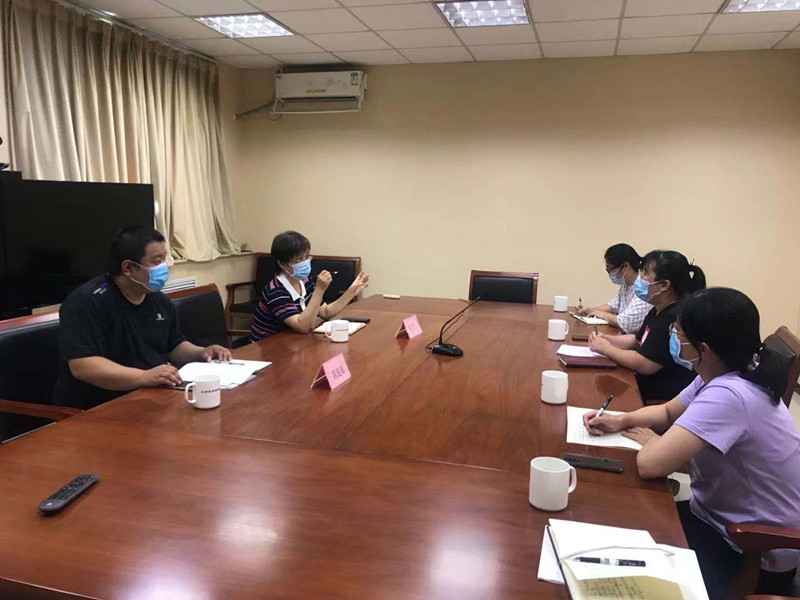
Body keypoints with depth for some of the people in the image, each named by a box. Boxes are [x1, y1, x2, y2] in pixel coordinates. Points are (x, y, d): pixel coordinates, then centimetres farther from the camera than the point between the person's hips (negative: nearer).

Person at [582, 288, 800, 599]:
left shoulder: (728, 396, -34)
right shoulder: (723, 375, -4)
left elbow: (650, 464, -39)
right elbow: (668, 412, 13)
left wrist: (650, 439, -15)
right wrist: (621, 420, -6)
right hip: (722, 517, 8)